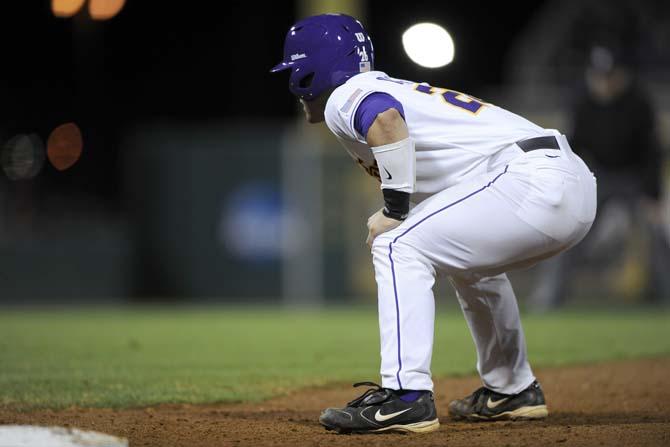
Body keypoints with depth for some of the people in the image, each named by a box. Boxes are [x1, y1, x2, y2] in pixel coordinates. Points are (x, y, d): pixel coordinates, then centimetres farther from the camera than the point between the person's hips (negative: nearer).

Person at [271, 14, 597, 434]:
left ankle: (405, 397, -19)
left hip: (531, 179, -10)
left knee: (398, 246, -11)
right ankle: (512, 391, 37)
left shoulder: (342, 98, 0)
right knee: (469, 260, 33)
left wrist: (394, 210, -15)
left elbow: (386, 119, -24)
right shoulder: (394, 88, 28)